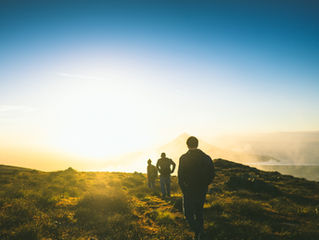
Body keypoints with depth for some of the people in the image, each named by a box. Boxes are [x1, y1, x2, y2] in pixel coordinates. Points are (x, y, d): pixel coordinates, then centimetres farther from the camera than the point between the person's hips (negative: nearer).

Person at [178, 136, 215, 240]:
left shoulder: (183, 158, -12)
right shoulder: (206, 157, -2)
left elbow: (180, 176, -13)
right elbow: (212, 174, 1)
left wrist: (183, 190, 0)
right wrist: (203, 185, 12)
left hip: (188, 191, -4)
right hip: (202, 191, 4)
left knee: (188, 213, 9)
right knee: (199, 212, 20)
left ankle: (198, 231, -11)